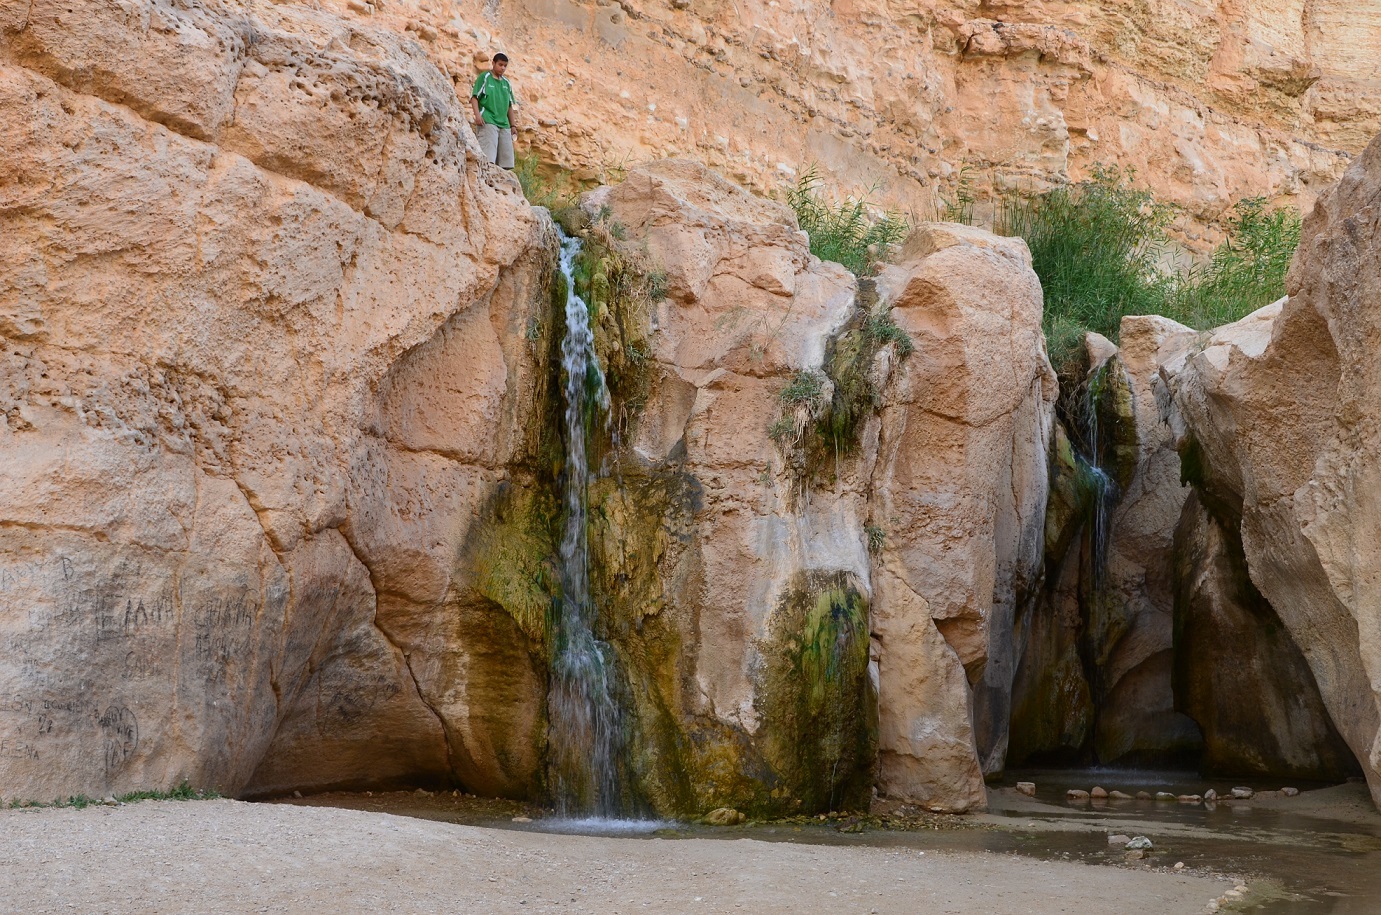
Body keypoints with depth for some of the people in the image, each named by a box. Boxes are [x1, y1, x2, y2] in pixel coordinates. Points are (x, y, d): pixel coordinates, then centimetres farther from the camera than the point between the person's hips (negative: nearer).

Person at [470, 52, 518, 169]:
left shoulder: (506, 83, 19)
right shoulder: (484, 77, 2)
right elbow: (474, 97, -4)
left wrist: (512, 125, 20)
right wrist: (477, 114, -18)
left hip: (504, 124, 7)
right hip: (487, 122, -6)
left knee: (505, 160, 2)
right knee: (488, 157, -18)